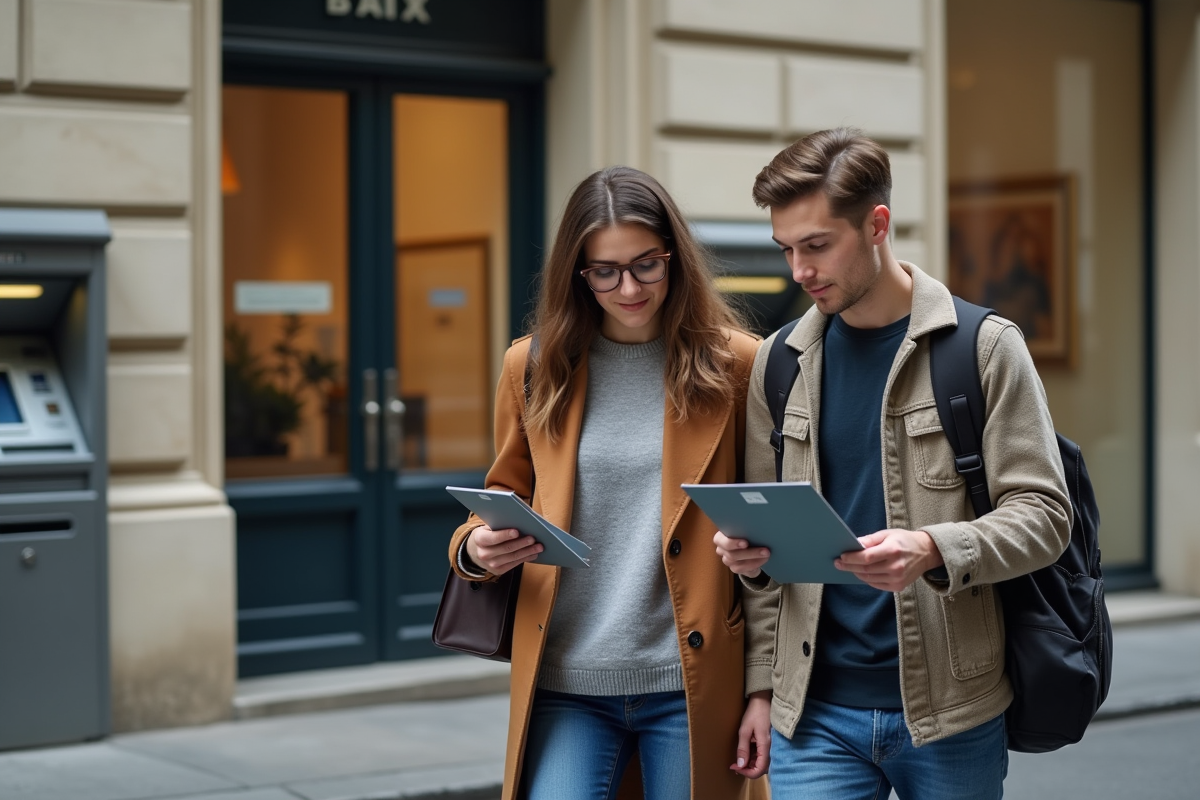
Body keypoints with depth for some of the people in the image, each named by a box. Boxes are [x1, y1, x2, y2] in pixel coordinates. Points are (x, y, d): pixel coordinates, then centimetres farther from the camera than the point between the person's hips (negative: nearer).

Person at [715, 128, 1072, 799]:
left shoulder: (985, 347, -3)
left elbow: (1043, 514, -6)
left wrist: (932, 550, -24)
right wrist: (762, 686, 6)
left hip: (951, 712, -2)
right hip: (814, 712, 2)